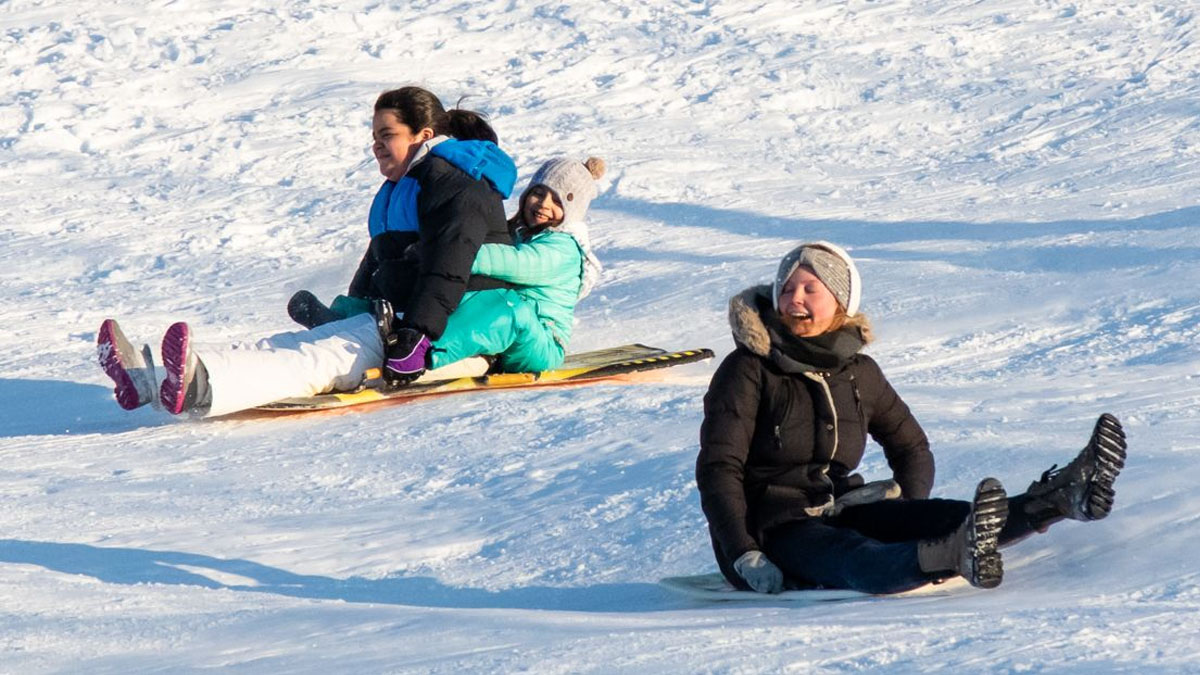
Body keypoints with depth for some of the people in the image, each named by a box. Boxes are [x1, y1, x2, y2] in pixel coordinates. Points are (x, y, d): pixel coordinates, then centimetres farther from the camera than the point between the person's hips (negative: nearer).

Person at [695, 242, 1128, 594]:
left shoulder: (858, 372, 11)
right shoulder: (748, 371, -5)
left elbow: (911, 447, 23)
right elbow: (718, 469, -11)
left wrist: (908, 510, 2)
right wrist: (744, 557, -23)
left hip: (840, 513, 7)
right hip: (771, 529, -7)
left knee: (949, 517, -20)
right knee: (861, 561, -39)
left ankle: (1063, 498, -41)